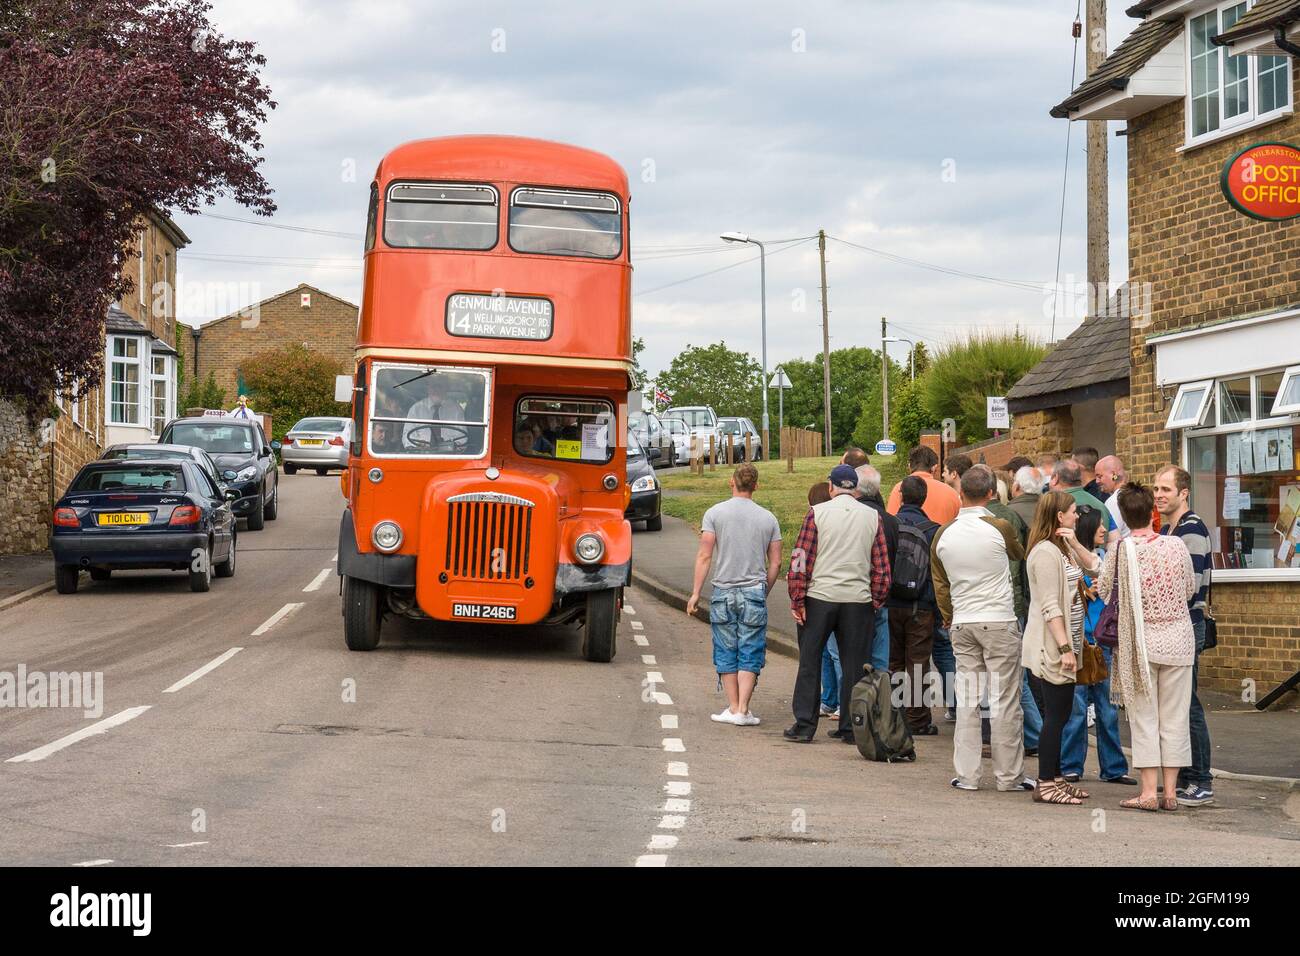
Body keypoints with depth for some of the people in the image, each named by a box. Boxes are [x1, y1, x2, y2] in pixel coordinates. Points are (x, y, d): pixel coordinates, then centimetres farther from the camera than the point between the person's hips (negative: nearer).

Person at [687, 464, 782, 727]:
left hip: (723, 592, 0)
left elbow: (704, 556, -6)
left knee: (726, 654, 8)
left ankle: (733, 708, 10)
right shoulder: (768, 518, 4)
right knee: (750, 654, 3)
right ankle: (742, 711, -3)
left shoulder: (715, 513, -2)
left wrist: (696, 593, -2)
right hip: (754, 592, 1)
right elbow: (775, 562, 5)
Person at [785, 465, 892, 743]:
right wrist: (876, 600, 13)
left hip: (819, 597, -2)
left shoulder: (817, 513, -2)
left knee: (809, 663, 7)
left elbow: (801, 559, -6)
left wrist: (797, 599, -2)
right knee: (853, 666, 8)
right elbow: (882, 565, 5)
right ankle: (851, 728, 9)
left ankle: (804, 725, 7)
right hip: (858, 600, 2)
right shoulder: (872, 517, 5)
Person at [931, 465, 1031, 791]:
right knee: (1004, 700, 1)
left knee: (966, 700, 7)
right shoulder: (1000, 529, -10)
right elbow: (1022, 556, 12)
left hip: (962, 624, 4)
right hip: (999, 621, -4)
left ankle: (966, 774, 7)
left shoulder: (943, 535, 3)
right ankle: (1009, 774, 5)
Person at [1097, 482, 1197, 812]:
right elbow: (1191, 588, 8)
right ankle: (1170, 792, 10)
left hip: (1139, 641, -2)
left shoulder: (1121, 550, -11)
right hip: (1177, 640, 2)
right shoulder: (1176, 545, -5)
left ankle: (1149, 792, 2)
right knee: (1174, 717, 8)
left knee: (1144, 718, 5)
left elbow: (1103, 590, -1)